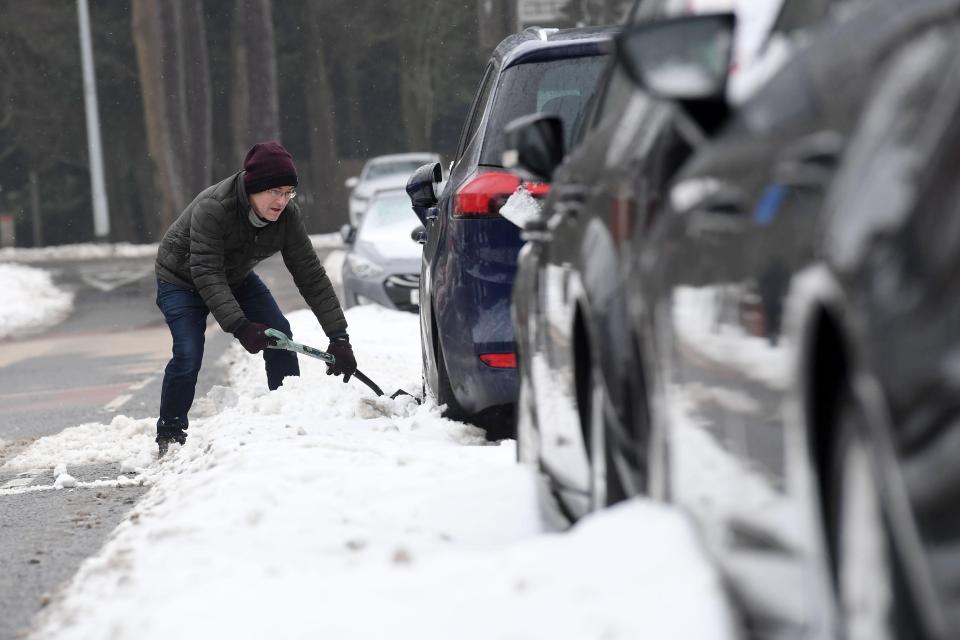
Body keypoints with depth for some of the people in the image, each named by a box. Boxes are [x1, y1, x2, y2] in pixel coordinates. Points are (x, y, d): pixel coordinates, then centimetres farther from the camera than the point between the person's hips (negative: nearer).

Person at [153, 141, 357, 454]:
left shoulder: (287, 216, -22)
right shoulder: (212, 208, -38)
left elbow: (311, 276, -20)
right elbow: (206, 274, -41)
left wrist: (339, 337, -25)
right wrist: (239, 326, -50)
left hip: (236, 277, 5)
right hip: (182, 279, -5)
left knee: (279, 334, -9)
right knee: (188, 355, -20)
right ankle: (170, 435, -2)